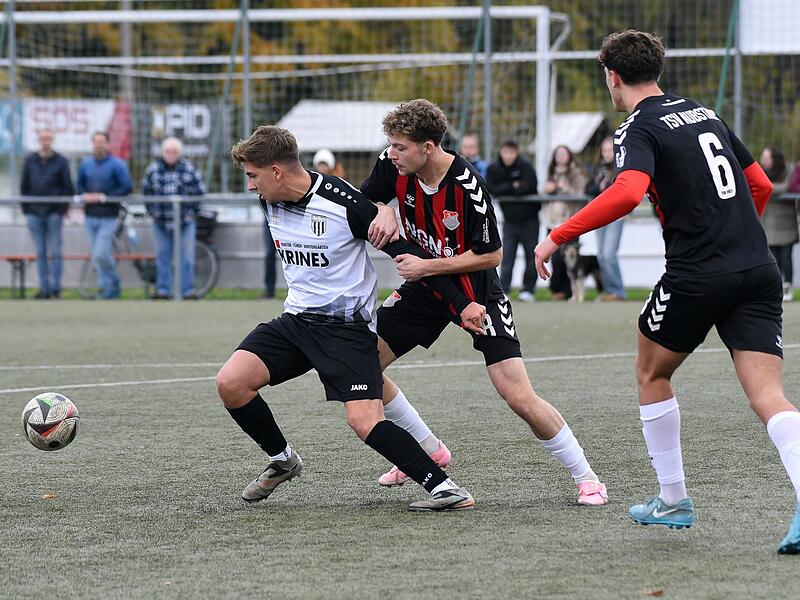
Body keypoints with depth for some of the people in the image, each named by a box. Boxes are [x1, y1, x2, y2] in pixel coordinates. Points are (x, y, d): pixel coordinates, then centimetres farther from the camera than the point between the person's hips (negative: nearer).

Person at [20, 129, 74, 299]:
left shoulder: (60, 161, 2)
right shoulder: (30, 161, 9)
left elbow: (68, 187, 3)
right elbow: (24, 186, 13)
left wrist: (63, 208, -5)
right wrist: (25, 208, 5)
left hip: (54, 213, -3)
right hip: (34, 213, 3)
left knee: (54, 252, -3)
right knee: (40, 253, 4)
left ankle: (56, 288, 0)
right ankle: (44, 288, 7)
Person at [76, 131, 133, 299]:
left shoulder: (116, 164, -5)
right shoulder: (86, 164, 10)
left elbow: (127, 187, -11)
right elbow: (79, 185, 19)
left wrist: (104, 197, -15)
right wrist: (84, 195, -3)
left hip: (108, 217, -5)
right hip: (91, 216, 5)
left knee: (100, 254, -14)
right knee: (98, 256, 8)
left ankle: (113, 283, 6)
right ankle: (107, 287, 18)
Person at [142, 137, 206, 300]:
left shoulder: (189, 169, -3)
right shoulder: (153, 169, 2)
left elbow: (199, 191, 5)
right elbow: (146, 191, 14)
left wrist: (193, 211, 1)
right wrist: (151, 211, 8)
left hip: (185, 221, -2)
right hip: (161, 222, 2)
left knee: (186, 258, -1)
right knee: (162, 257, 7)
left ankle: (188, 291, 4)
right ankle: (163, 291, 13)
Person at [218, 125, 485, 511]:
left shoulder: (343, 203, -18)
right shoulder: (270, 201, 2)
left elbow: (404, 252, -14)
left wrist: (461, 304, -14)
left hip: (348, 326, -7)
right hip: (296, 320, 7)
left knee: (365, 422, -21)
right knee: (230, 383, -11)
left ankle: (443, 488, -13)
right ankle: (282, 460, 12)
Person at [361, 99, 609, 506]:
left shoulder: (467, 186, -29)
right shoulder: (393, 165, -13)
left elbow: (491, 255, -21)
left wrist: (427, 267, -24)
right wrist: (383, 212, -21)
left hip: (476, 292, -6)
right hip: (424, 288, 6)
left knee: (520, 397, -14)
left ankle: (586, 478, 3)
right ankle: (428, 450, 18)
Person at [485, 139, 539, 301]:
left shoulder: (526, 166, -11)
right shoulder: (493, 169, -2)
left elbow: (529, 187, -24)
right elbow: (491, 190, -12)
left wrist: (504, 189, -14)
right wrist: (513, 187, -17)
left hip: (529, 219, -1)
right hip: (509, 219, 1)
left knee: (531, 256, 3)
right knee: (507, 256, -5)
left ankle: (528, 290, 11)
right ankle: (503, 290, -7)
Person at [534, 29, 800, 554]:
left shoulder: (639, 129, -2)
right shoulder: (705, 114, 20)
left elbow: (627, 192, -23)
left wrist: (558, 237, -17)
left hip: (697, 275, -5)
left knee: (652, 373, 20)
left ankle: (674, 500, 25)